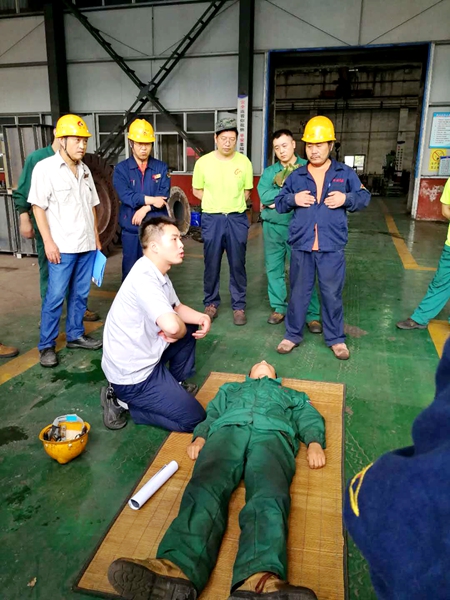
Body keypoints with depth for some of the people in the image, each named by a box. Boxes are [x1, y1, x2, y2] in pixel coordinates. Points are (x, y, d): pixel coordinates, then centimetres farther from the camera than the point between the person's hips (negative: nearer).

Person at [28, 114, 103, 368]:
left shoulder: (84, 170, 11)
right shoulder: (45, 168, -6)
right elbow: (38, 207, -8)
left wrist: (96, 237, 14)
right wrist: (48, 242, -13)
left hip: (86, 244, 6)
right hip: (62, 246, -5)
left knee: (80, 294, 11)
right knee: (55, 297, -1)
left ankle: (75, 335, 24)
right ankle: (47, 346, 10)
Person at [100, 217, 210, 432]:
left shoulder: (158, 273, 4)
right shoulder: (143, 278, -27)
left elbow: (176, 308, 16)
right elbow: (171, 325, -40)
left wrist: (201, 317, -4)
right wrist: (179, 332, -16)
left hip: (144, 356, 10)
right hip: (131, 373, -10)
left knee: (190, 328, 17)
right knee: (194, 417, -4)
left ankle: (177, 383, 28)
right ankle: (122, 400, 3)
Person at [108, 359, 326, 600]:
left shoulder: (292, 395, 41)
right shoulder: (230, 389, 41)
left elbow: (310, 419, 24)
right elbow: (211, 414, 26)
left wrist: (314, 443, 0)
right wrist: (200, 437, 3)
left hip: (273, 434, -1)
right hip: (227, 430, 1)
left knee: (268, 496, -35)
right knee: (206, 487, -32)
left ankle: (259, 580, -61)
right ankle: (176, 569, -56)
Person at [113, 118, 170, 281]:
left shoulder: (161, 167, 6)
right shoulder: (121, 169, 2)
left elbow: (164, 196, -5)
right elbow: (125, 195, -12)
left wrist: (145, 208, -17)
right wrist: (150, 199, -17)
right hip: (131, 230, -1)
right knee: (130, 272, 7)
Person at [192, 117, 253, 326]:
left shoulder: (244, 162, -2)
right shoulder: (203, 162, -3)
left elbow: (246, 192, 10)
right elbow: (197, 190, 9)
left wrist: (232, 204, 2)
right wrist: (215, 202, 3)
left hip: (237, 219, 0)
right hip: (211, 218, 0)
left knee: (237, 264, 5)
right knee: (211, 264, 8)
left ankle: (239, 306, 16)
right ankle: (211, 303, 24)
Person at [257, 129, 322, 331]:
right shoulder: (269, 171, 9)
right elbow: (264, 195, -7)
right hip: (272, 227, 4)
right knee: (274, 269, 10)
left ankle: (312, 315, 5)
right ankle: (279, 308, 25)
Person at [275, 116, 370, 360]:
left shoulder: (345, 173, 3)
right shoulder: (296, 176, 7)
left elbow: (364, 197, 8)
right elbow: (278, 203, 11)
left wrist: (347, 198, -11)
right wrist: (293, 199, -10)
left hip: (332, 246, -1)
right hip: (301, 245, 1)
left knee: (332, 294, 9)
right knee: (298, 292, 12)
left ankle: (335, 338, 25)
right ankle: (292, 335, 27)